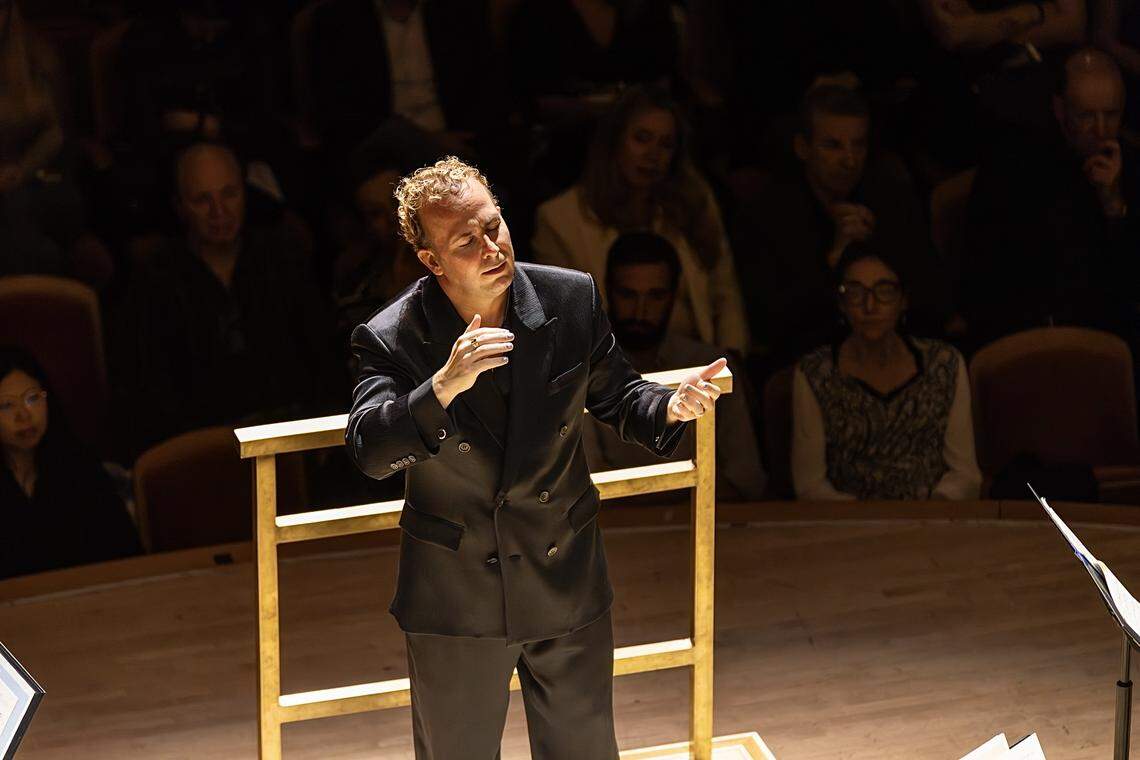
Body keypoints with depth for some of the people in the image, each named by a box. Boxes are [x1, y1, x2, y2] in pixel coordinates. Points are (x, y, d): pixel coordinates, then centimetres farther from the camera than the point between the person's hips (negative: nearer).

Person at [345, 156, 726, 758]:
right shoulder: (392, 340, -17)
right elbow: (369, 451, -30)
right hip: (455, 601, -2)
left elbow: (614, 396, 6)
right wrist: (443, 386, -45)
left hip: (568, 591, 2)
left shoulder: (573, 299, -8)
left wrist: (671, 407, -16)